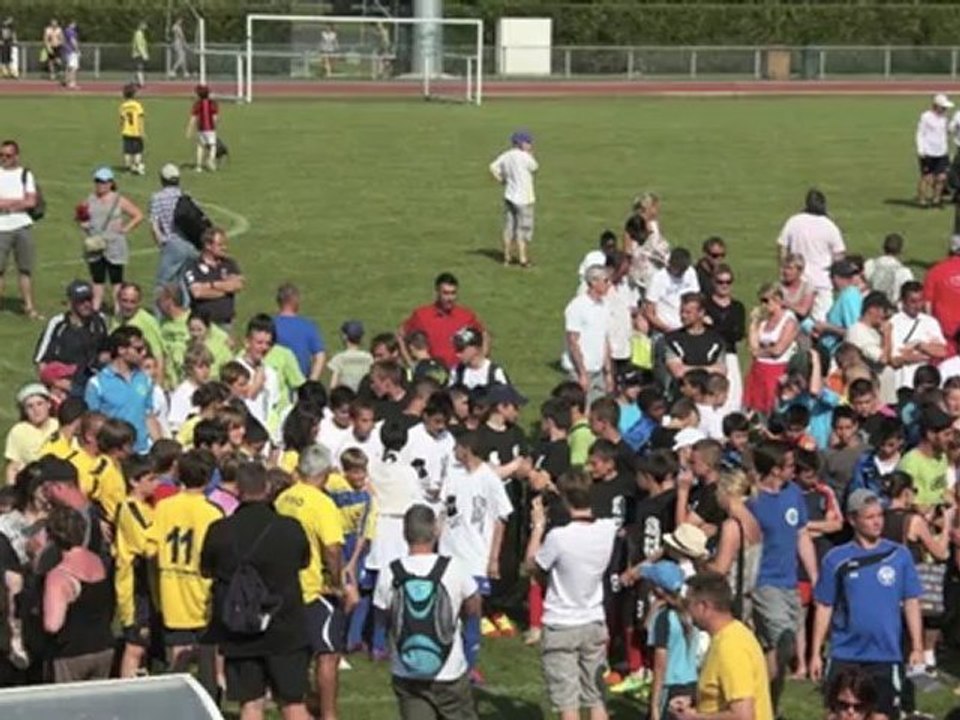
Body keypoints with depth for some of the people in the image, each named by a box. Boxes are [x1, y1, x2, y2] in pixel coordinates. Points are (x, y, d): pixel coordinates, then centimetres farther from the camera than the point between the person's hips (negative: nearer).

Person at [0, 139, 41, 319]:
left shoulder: (26, 174, 8)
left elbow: (31, 202, -4)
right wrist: (19, 202, -9)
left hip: (23, 228, 1)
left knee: (25, 269, 6)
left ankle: (29, 307, 12)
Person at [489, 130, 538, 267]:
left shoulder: (505, 156, 3)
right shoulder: (525, 157, -17)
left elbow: (493, 167, 2)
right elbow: (535, 169, -2)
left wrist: (502, 181, 6)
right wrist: (531, 155, 5)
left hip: (509, 196, 7)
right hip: (523, 199, -6)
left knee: (509, 228, 13)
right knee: (523, 229, 1)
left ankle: (507, 257, 19)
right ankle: (523, 259, 4)